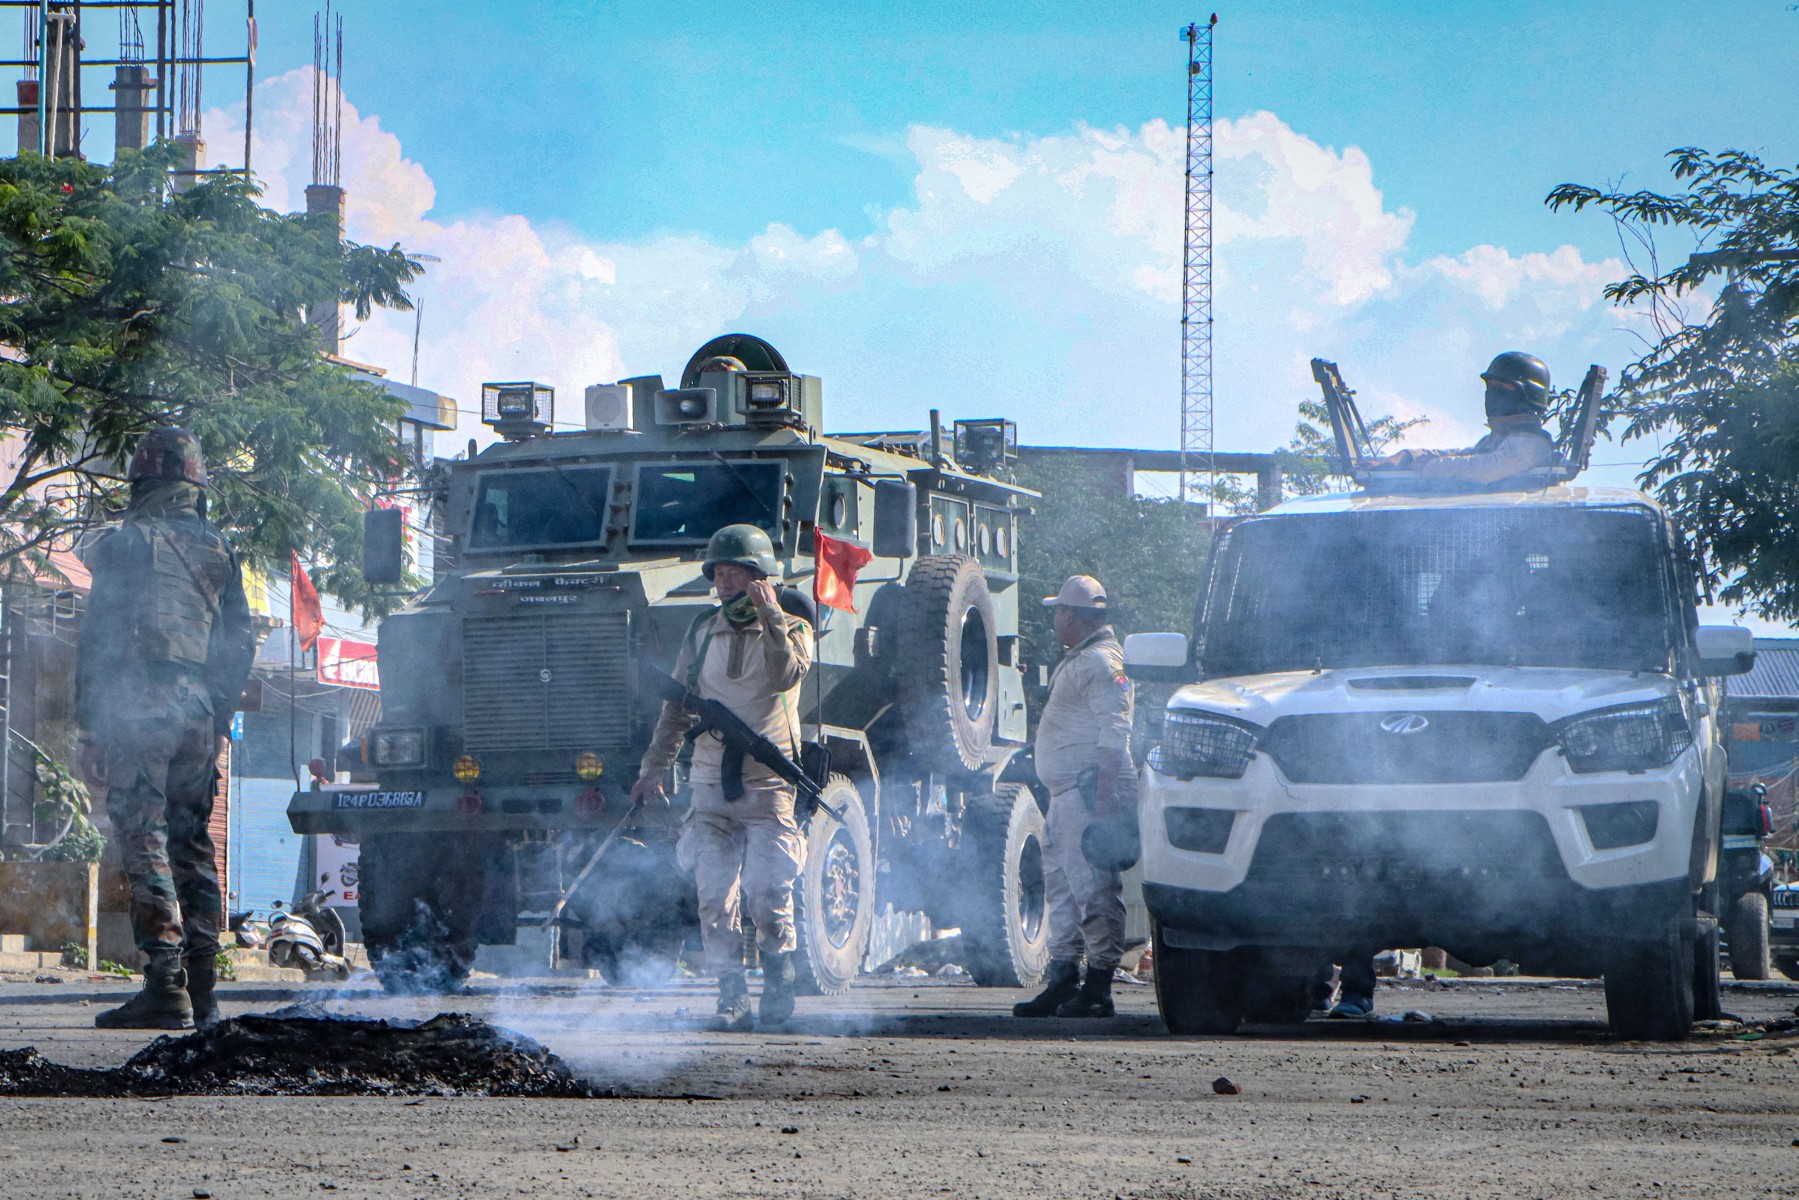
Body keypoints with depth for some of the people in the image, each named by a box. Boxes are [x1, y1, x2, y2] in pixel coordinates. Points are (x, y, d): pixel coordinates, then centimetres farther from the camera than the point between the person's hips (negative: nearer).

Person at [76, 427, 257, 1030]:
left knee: (144, 843, -9)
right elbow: (241, 641, 15)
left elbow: (99, 638, -6)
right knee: (193, 847, 11)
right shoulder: (218, 549, 14)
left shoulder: (125, 543, -2)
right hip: (198, 710, 6)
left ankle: (165, 987, -18)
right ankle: (201, 992, 9)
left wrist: (89, 727, -4)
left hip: (136, 707, -5)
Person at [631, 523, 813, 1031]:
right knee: (716, 898, -2)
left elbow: (786, 675, -20)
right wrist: (653, 769, 16)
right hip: (710, 784, 4)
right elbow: (677, 706, 20)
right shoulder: (703, 632, 13)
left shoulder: (792, 629, 2)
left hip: (768, 785, -4)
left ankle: (779, 986, 9)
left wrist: (769, 616, -20)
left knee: (767, 894, -11)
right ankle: (731, 996, 5)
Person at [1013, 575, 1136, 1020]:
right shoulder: (1077, 660, 21)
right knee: (1061, 886, 14)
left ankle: (1098, 986, -11)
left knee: (1093, 888, -11)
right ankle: (1062, 979, 19)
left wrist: (1105, 792, -26)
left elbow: (1113, 734, -20)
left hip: (1089, 791, -11)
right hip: (1066, 793, 11)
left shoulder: (1102, 662, -12)